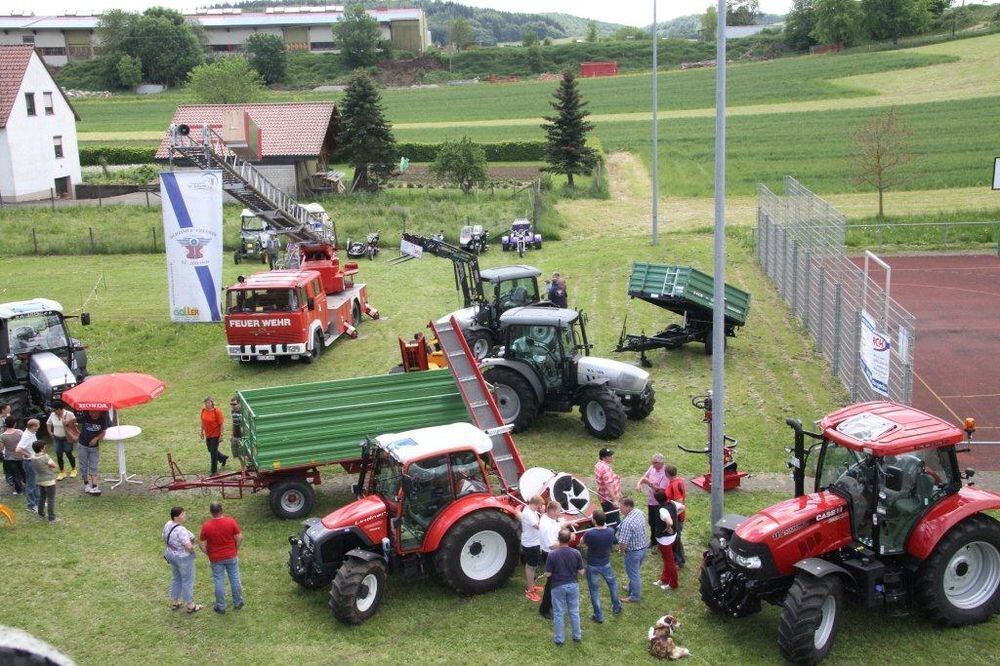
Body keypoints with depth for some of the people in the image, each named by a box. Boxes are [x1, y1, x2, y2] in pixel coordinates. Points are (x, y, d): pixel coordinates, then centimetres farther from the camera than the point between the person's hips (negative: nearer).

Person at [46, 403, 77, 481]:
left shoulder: (69, 414, -18)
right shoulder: (52, 415, -2)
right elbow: (48, 423, 15)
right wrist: (50, 432, 8)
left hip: (67, 438, -5)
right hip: (57, 439, 5)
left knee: (68, 454, 4)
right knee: (59, 455, 7)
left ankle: (73, 469, 28)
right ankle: (62, 472, 20)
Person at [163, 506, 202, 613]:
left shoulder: (168, 524, -4)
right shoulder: (181, 530, -30)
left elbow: (164, 538, 11)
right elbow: (189, 546, -32)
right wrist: (192, 549, -11)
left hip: (171, 555, 8)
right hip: (183, 558, -8)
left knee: (176, 578, 23)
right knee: (188, 581, 7)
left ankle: (174, 603, 34)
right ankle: (190, 606, 20)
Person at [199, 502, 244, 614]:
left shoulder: (206, 526, -16)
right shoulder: (231, 521, -14)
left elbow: (202, 544, -10)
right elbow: (239, 537, -8)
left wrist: (208, 554, 7)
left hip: (216, 559, -1)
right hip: (231, 556, 1)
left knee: (219, 581, 11)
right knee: (235, 578, 16)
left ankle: (221, 607, 21)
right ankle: (237, 603, 28)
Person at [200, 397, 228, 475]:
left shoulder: (217, 411, -18)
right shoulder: (203, 410, -1)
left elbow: (221, 423, -15)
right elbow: (203, 422, 11)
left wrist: (221, 435, -16)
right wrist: (202, 432, 14)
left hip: (215, 435, -7)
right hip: (208, 434, 7)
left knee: (213, 452, -3)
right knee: (210, 450, 19)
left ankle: (214, 471, 9)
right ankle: (223, 458, 46)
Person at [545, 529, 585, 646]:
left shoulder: (552, 554, -19)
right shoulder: (576, 553, -12)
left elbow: (548, 574, -13)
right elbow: (581, 571, -4)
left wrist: (546, 582, 8)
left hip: (558, 586, -2)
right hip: (573, 585, 2)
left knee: (558, 613, 11)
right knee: (574, 612, 18)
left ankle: (559, 638, 19)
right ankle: (577, 636, 29)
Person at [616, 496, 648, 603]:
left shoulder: (627, 522, -34)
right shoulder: (638, 513, -6)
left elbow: (623, 543, -31)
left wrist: (621, 550, -8)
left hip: (633, 551, -8)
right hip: (644, 546, 8)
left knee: (633, 574, 12)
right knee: (635, 572, 28)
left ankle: (635, 597, 28)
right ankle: (632, 589, 48)